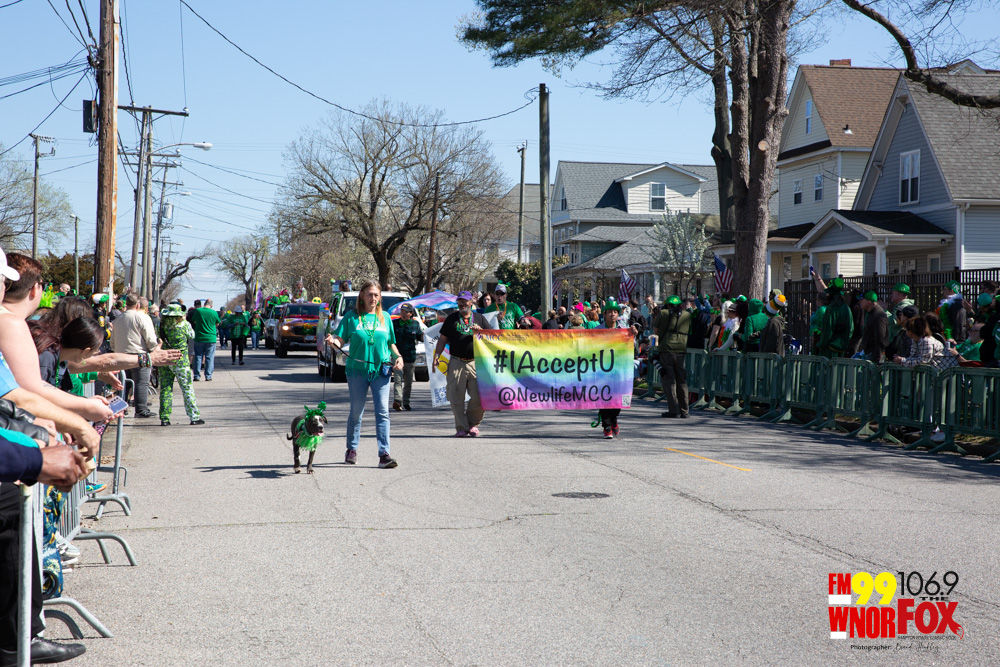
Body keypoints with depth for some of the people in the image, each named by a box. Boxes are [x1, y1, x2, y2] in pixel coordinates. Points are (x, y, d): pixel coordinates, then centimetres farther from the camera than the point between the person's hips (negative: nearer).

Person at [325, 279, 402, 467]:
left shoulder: (385, 318, 10)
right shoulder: (351, 317, 2)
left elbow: (391, 344, 17)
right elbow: (340, 341, -2)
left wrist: (398, 357, 0)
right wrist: (332, 342, -24)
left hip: (381, 370, 1)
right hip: (357, 370, -1)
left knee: (382, 411, -7)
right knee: (356, 411, 8)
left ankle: (384, 454, -10)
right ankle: (352, 450, 24)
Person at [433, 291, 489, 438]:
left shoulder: (480, 318, 13)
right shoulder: (451, 319, 14)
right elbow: (442, 339, 14)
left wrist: (481, 331, -8)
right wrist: (436, 355, 1)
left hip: (475, 362, 0)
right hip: (456, 363, 1)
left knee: (478, 397, -7)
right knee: (456, 398, -3)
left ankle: (473, 424, 14)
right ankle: (461, 428, 5)